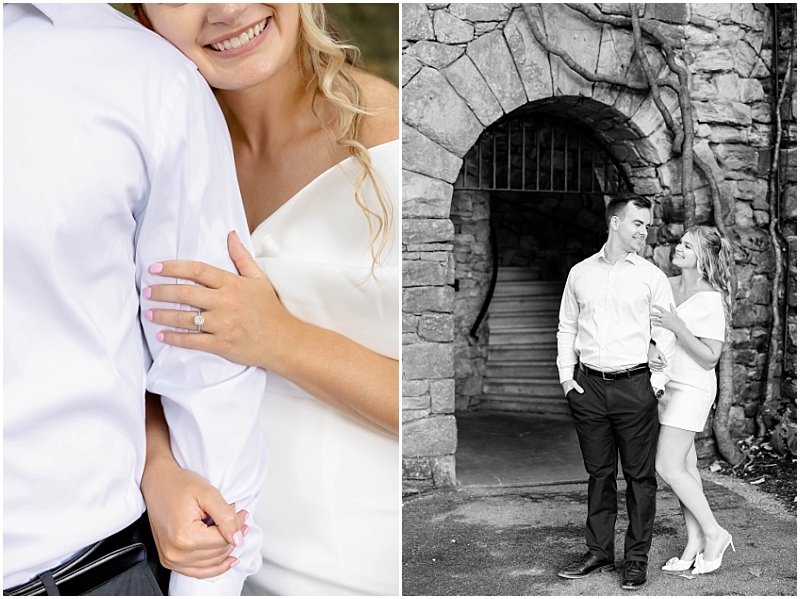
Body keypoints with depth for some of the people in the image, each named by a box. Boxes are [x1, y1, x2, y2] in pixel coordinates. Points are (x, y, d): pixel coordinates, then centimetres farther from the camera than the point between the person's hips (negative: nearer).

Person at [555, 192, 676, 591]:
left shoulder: (651, 276, 3)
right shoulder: (580, 273, 9)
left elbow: (666, 334, 4)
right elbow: (566, 327, 15)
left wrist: (659, 379, -5)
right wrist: (566, 374, 6)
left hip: (634, 385, -2)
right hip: (588, 386, 2)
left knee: (639, 475, 2)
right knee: (598, 472, 10)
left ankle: (636, 558, 13)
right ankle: (598, 552, 21)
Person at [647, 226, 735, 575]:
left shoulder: (711, 300, -13)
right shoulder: (665, 286, 6)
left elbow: (709, 358, -15)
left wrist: (676, 326, -24)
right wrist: (650, 349, -16)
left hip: (692, 388, -7)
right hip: (665, 383, 7)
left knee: (668, 467, -8)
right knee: (686, 468, 10)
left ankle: (714, 533, 8)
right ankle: (695, 544, 17)